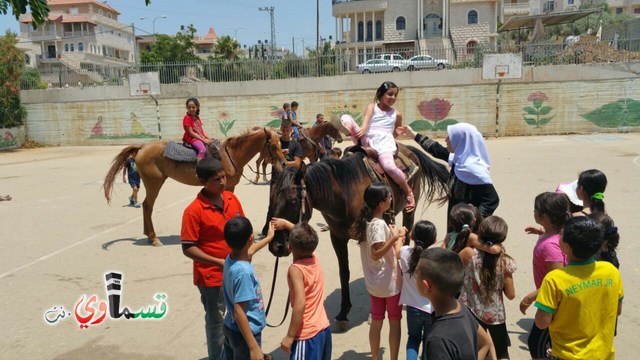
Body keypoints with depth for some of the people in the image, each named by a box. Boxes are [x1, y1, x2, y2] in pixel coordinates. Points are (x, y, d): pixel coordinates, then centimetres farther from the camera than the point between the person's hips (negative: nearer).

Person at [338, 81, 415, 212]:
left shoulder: (396, 114, 19)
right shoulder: (372, 107, 13)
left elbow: (396, 132, 35)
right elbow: (366, 119, -11)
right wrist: (362, 130, -29)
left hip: (384, 142, 0)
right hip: (367, 140, 0)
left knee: (389, 167, -32)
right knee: (345, 118, -16)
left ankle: (408, 192, -7)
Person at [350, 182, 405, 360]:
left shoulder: (365, 221, 1)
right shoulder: (379, 225, -24)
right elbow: (376, 254, -27)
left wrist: (393, 234, 11)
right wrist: (395, 238, -30)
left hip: (373, 282, 7)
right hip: (390, 282, -7)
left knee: (376, 321, 17)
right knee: (394, 322, 10)